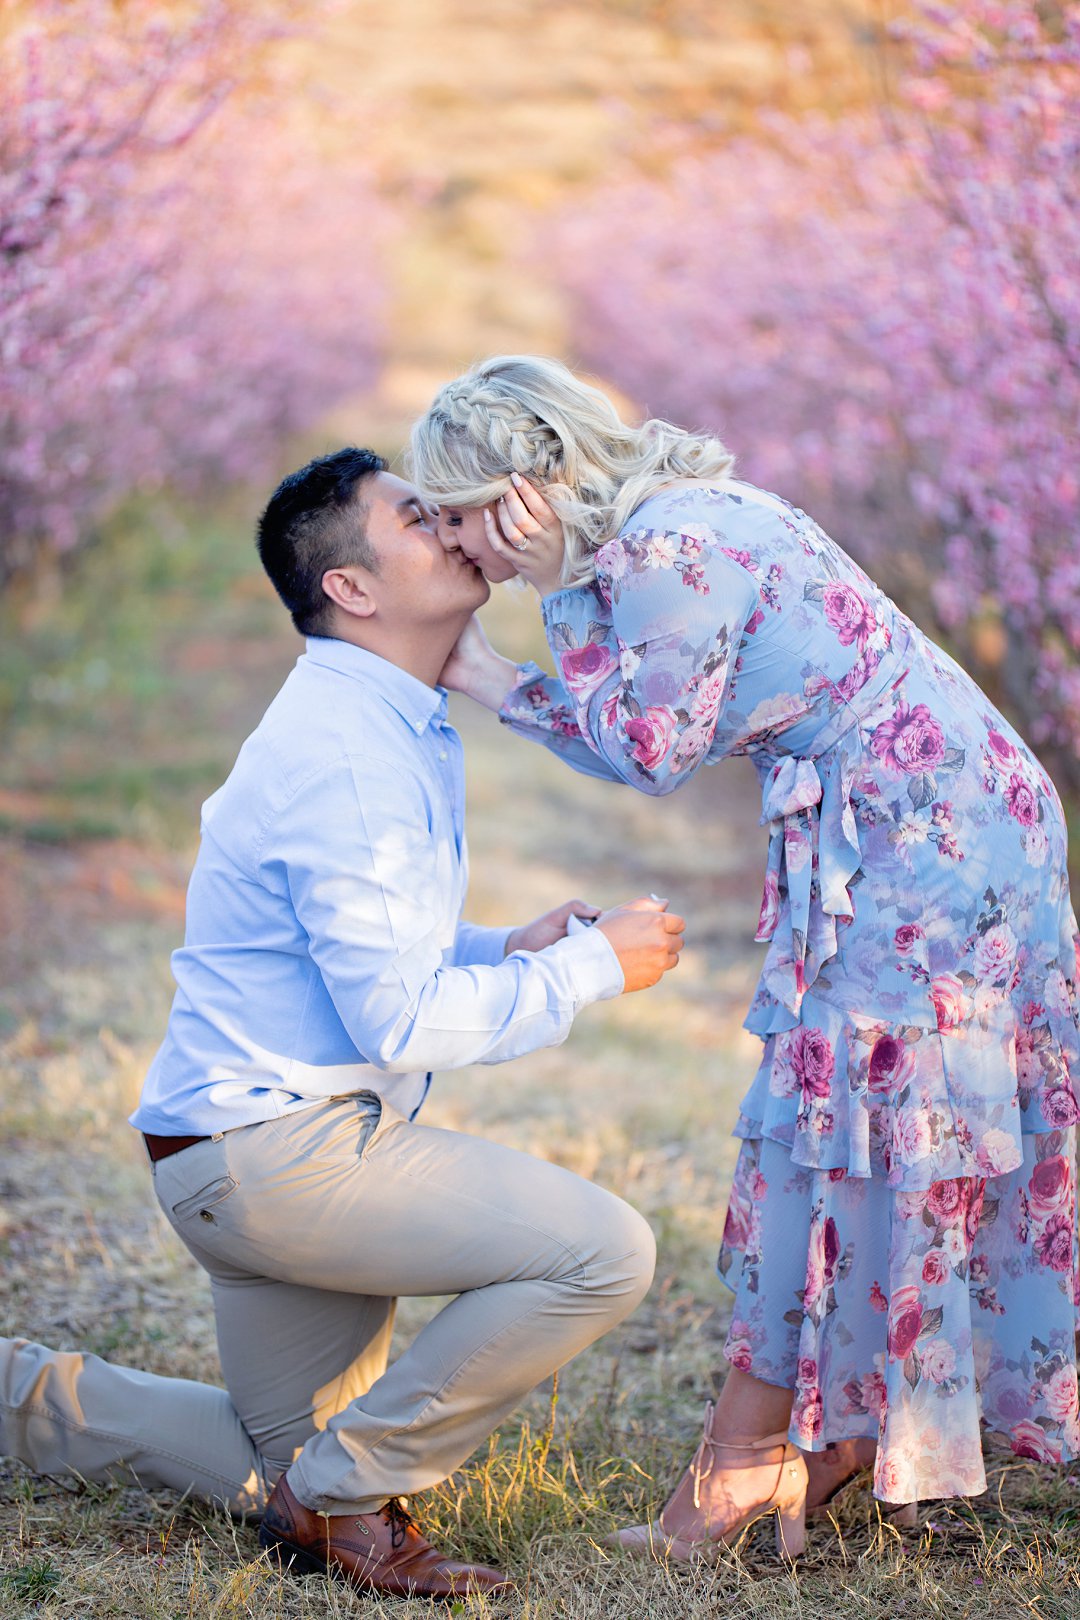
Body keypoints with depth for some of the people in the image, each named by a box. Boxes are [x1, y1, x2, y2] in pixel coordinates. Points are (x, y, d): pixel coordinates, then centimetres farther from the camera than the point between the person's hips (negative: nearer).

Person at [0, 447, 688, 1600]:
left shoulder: (390, 727, 13)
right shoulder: (346, 758, -20)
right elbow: (403, 1024, -23)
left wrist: (511, 949, 5)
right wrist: (594, 967, -14)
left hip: (259, 1141, 10)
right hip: (272, 1146, -10)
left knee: (290, 1476, 20)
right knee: (603, 1253, -20)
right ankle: (348, 1491, -8)